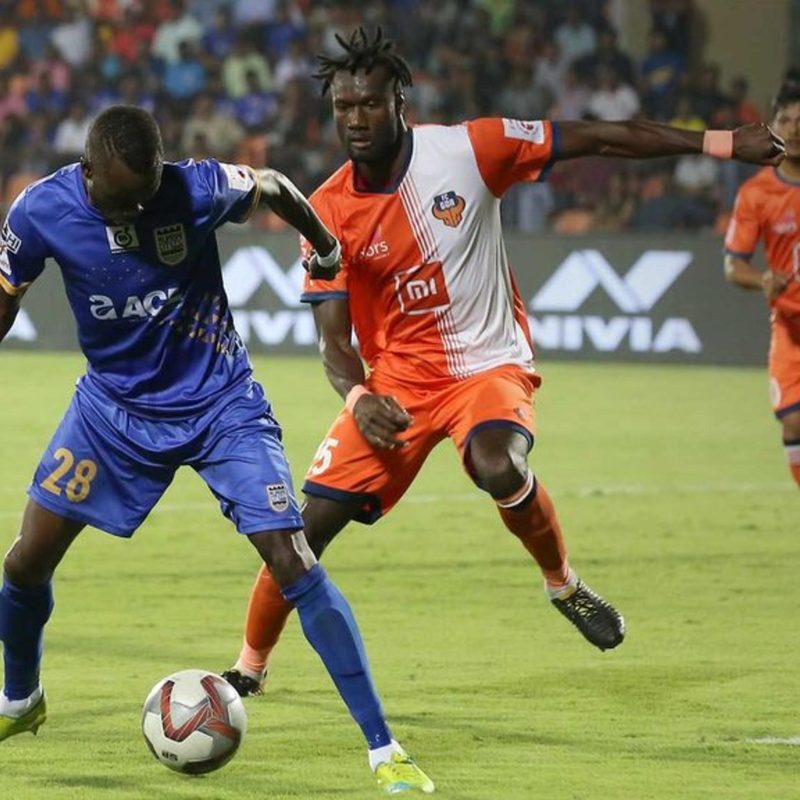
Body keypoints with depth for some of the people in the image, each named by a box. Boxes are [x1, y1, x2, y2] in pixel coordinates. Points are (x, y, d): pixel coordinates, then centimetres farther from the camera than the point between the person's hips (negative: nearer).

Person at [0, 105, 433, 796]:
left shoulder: (197, 189, -23)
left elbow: (276, 187, 0)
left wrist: (324, 245, 16)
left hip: (220, 406, -3)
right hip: (113, 405, 3)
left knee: (295, 564, -15)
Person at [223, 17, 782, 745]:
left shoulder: (466, 150, -13)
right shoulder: (329, 210, -7)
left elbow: (600, 139, -8)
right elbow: (333, 336, -6)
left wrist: (722, 142, -10)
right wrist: (357, 397, -29)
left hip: (487, 364, -2)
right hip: (397, 376, 2)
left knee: (499, 467, -35)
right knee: (312, 518, -7)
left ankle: (564, 583, -5)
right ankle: (249, 668, 12)